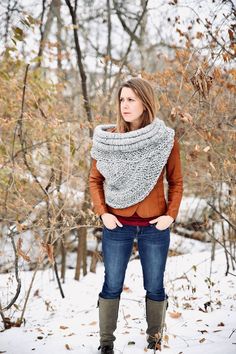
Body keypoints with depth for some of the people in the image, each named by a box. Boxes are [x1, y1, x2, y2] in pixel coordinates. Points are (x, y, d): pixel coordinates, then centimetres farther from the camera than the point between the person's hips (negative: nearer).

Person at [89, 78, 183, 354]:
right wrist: (102, 213, -6)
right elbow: (95, 180, 5)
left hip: (154, 226, 0)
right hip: (117, 225, 0)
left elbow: (176, 182, 5)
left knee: (154, 288, 10)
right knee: (112, 286, 8)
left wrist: (171, 215, -6)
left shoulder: (166, 140, -5)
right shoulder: (108, 139, -4)